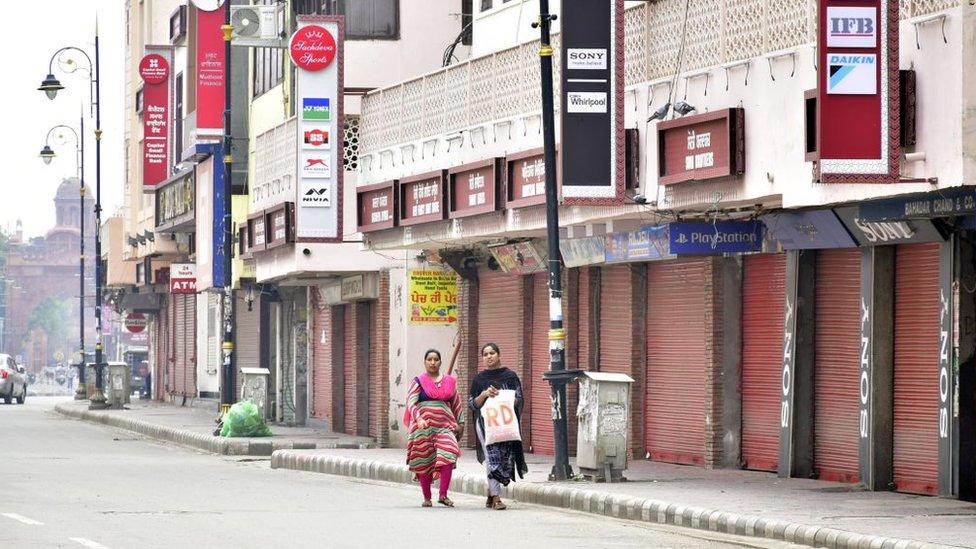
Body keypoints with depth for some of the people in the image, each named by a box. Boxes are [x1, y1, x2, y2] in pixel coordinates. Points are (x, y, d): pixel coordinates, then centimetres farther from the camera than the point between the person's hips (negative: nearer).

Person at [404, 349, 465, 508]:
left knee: (448, 457, -18)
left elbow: (457, 404, 22)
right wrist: (418, 419, -22)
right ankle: (427, 497, 13)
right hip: (423, 426, -2)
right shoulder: (418, 382, 4)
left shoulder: (449, 381, 14)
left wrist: (460, 423, 17)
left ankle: (443, 495, -14)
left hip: (445, 425, 2)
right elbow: (411, 402, -7)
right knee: (424, 463, 2)